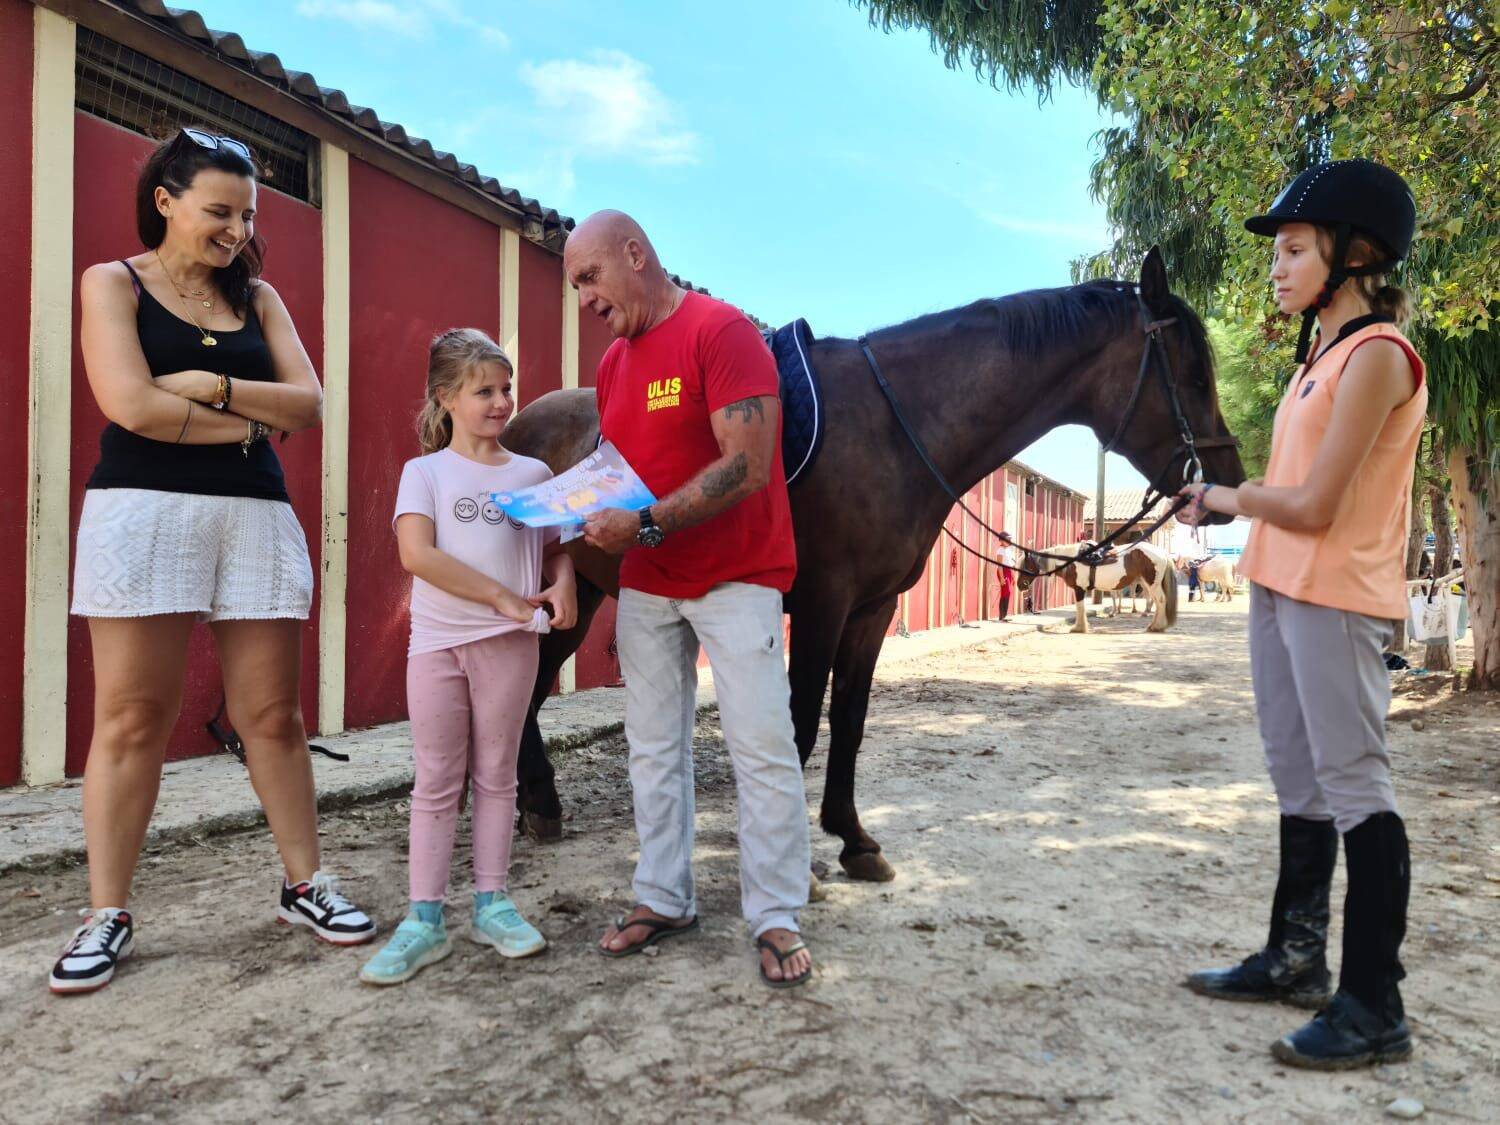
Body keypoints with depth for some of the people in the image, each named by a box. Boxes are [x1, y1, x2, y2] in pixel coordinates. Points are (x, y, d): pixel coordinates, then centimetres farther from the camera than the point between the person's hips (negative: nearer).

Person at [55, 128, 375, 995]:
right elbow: (133, 406, -10)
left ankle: (307, 886, 14)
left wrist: (213, 386, -9)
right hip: (143, 511, -3)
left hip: (257, 515, 3)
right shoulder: (113, 283, 6)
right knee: (132, 720, -1)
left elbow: (308, 405, 3)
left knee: (273, 713, 4)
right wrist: (252, 420, -3)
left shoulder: (257, 297, 16)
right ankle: (108, 917, 11)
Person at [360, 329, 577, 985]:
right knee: (436, 782, 4)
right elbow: (417, 554, -12)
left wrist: (562, 585, -10)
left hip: (510, 641, 2)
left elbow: (555, 549, 14)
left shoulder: (532, 473, 9)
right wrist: (502, 596, -16)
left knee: (495, 774, 10)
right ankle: (424, 921, 11)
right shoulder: (424, 471, 2)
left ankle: (491, 904, 21)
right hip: (438, 640, -1)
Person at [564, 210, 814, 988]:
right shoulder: (613, 361, 12)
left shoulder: (722, 332, -12)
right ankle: (664, 900, 24)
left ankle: (776, 917, 10)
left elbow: (747, 466, -22)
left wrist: (644, 524, -25)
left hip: (734, 577, -7)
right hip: (645, 585, 7)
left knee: (761, 745, -3)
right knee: (653, 748, 10)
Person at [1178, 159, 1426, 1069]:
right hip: (1279, 588, 9)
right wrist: (1226, 502, -1)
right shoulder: (1324, 355, 16)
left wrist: (1229, 497, -2)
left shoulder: (1376, 355, -13)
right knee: (1300, 785, 15)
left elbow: (1313, 506, -18)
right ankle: (1296, 959, 28)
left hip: (1334, 600, -9)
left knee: (1354, 789, -3)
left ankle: (1375, 1007, 7)